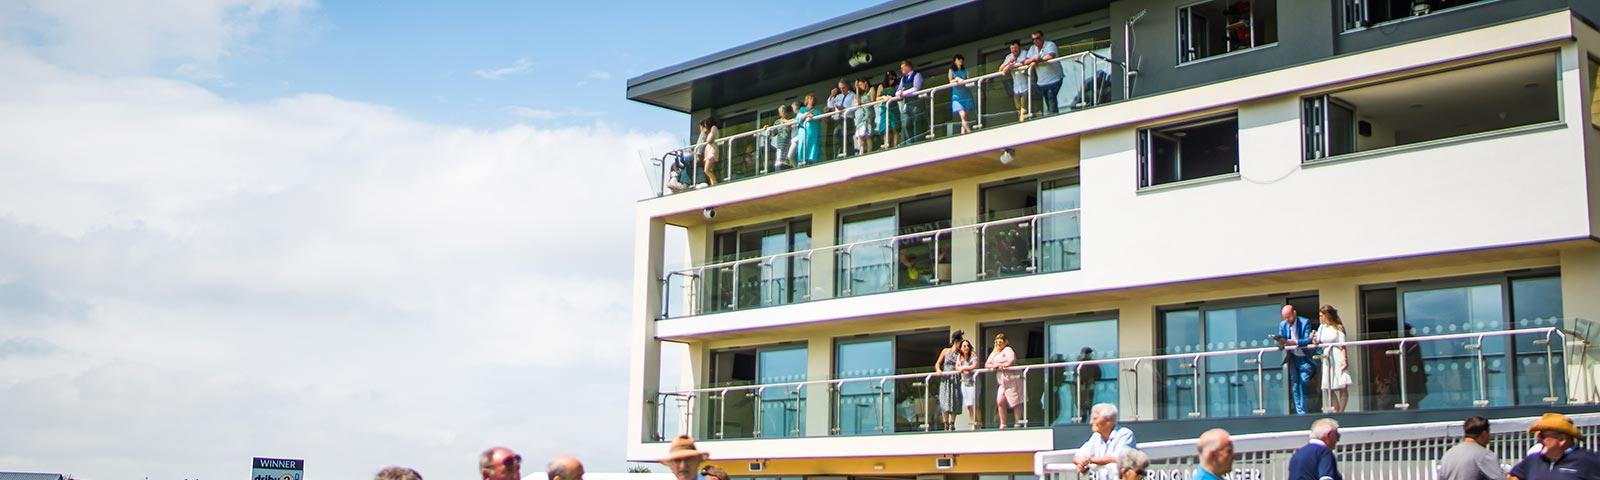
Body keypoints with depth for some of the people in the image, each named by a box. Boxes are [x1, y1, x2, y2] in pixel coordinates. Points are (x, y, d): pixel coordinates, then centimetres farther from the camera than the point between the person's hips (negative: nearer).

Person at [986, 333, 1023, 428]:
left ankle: (1018, 423, 1)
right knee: (1000, 402, -3)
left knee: (1015, 403, -4)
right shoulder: (995, 353, 19)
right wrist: (993, 366, -7)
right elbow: (987, 364, 15)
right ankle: (1003, 425, 1)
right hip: (1002, 382, 7)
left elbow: (1011, 362, -18)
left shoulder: (1008, 350, -4)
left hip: (1012, 379, -7)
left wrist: (998, 365, -10)